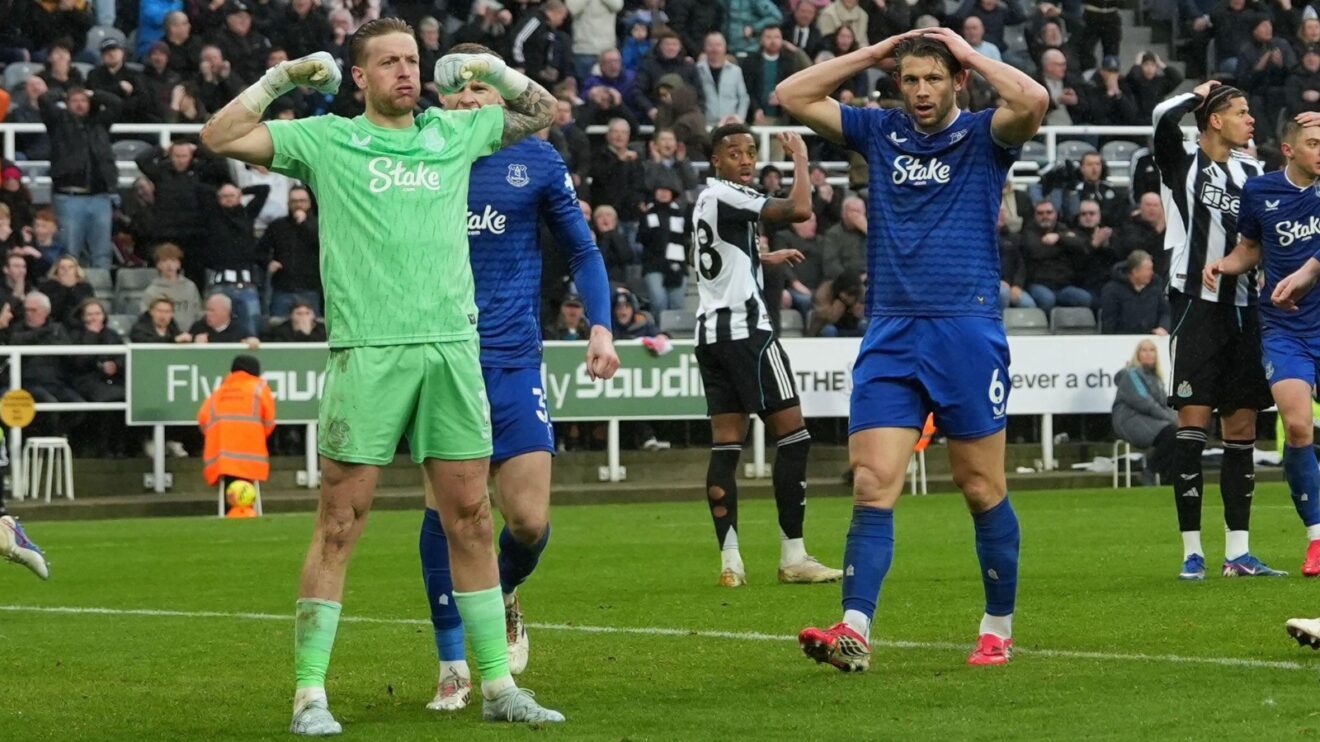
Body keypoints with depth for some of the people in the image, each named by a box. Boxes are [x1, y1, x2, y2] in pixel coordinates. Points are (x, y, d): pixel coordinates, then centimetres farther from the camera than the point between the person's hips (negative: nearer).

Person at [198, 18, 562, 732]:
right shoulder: (326, 139, 6)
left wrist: (493, 70, 13)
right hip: (367, 351, -4)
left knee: (471, 520, 7)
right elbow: (220, 136, 2)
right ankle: (309, 694, -1)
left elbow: (544, 111, 28)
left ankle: (498, 686, 14)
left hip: (452, 347, 4)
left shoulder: (453, 132, 16)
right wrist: (281, 77, -2)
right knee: (340, 524, -4)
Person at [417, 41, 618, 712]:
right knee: (445, 508, -6)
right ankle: (454, 665, 5)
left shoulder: (536, 160, 5)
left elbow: (582, 250, 11)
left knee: (529, 521, -5)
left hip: (514, 361, 0)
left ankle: (504, 596, 30)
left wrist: (601, 325, -2)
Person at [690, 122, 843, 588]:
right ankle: (793, 556, -5)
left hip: (710, 331, 9)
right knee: (793, 435, -4)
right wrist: (800, 159, -8)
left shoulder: (705, 201, 19)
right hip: (745, 330, -9)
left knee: (726, 445, 4)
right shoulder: (727, 196, -11)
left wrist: (765, 257, 54)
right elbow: (799, 209, -24)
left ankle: (729, 560, -3)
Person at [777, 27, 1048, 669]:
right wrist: (876, 52, 7)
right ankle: (854, 630, -17)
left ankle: (998, 629, 16)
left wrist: (971, 55, -4)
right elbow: (792, 95, 9)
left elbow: (1033, 101, -18)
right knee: (872, 485, -9)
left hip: (967, 330, -3)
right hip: (890, 334, 3)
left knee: (982, 489, 4)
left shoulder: (982, 135, 3)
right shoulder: (879, 132, 13)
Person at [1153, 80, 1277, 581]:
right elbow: (1164, 117, -20)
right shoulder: (1183, 163, -2)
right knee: (1193, 422, -8)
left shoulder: (1251, 173, 14)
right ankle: (1192, 551, -5)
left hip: (1242, 309, 5)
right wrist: (1201, 93, -5)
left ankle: (1237, 551, 8)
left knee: (1242, 427, 5)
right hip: (1197, 304, -5)